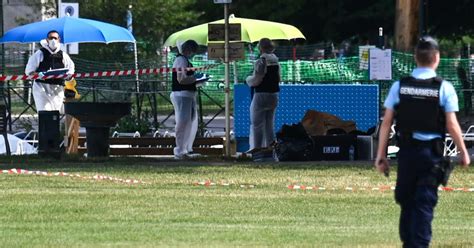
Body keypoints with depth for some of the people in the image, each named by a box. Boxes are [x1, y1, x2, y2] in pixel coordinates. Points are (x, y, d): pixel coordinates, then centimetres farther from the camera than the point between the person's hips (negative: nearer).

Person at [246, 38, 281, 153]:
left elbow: (256, 80, -19)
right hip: (274, 95, 8)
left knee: (257, 124, -1)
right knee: (269, 124, 15)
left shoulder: (260, 62, -18)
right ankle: (270, 145, 16)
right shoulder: (276, 62, 6)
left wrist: (249, 79, 1)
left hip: (261, 95, -8)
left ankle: (257, 147, -3)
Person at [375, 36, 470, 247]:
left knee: (406, 201, 16)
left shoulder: (399, 86, 1)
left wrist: (381, 154, 6)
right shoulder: (444, 88, -6)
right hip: (432, 154, -3)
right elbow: (452, 125, -7)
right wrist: (463, 152, 5)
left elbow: (386, 122, 0)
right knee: (425, 203, -1)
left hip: (406, 152, 3)